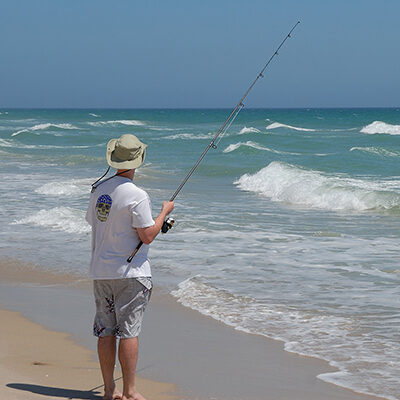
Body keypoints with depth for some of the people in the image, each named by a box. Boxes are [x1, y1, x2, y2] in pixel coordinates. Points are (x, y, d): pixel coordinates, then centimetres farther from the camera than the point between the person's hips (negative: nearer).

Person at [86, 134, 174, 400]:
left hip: (100, 270, 6)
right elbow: (147, 236, -15)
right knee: (128, 331, -3)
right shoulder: (137, 196, -15)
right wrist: (165, 212, -1)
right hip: (130, 271, -6)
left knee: (105, 331, 9)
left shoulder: (99, 190, 6)